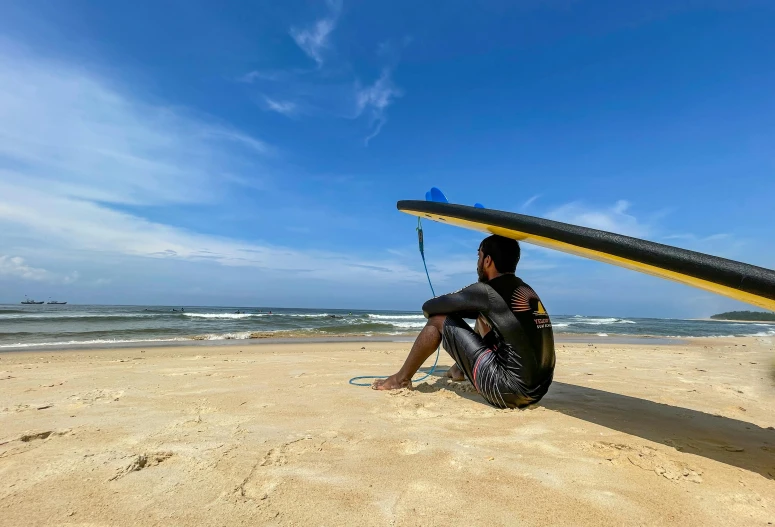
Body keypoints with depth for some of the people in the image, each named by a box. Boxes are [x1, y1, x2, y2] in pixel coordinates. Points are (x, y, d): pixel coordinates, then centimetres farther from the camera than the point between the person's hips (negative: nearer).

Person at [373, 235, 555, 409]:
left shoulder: (485, 291, -10)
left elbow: (428, 307, -2)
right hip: (538, 390, 8)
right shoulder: (527, 291, 13)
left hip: (507, 391, -8)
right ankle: (458, 370, 42)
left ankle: (401, 379, 17)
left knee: (438, 319, 1)